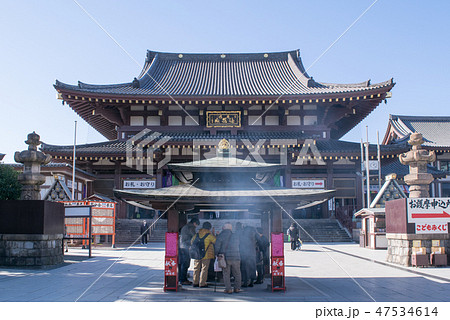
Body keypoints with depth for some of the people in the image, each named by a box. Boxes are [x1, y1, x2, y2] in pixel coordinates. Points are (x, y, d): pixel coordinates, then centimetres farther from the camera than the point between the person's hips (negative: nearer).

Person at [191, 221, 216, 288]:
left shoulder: (197, 234, 5)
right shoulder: (209, 235, -10)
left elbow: (192, 242, 14)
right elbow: (216, 241, -1)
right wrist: (214, 234, 10)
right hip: (206, 255, -5)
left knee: (196, 268, 14)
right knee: (204, 269, 2)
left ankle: (195, 282, 18)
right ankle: (202, 283, 2)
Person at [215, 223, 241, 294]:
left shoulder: (220, 236, -1)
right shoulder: (236, 236, 10)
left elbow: (217, 246, -4)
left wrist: (218, 254, 10)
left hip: (225, 257, -2)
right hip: (236, 257, 2)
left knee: (226, 274, 5)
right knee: (237, 273, 14)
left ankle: (228, 289, 0)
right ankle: (237, 288, 14)